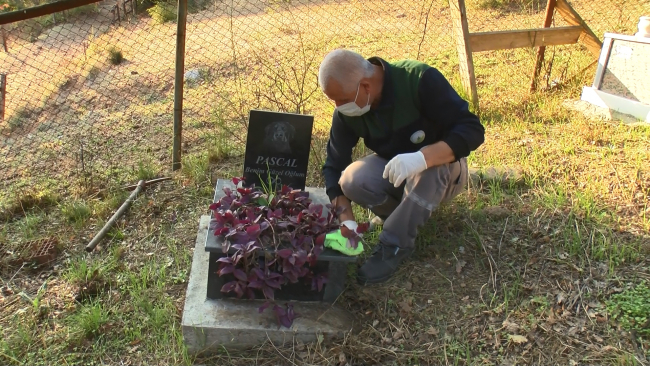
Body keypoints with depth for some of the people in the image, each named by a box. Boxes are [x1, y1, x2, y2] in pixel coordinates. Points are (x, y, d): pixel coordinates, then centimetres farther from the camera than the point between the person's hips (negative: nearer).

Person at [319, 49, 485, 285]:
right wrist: (347, 220, -25)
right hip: (390, 169, 3)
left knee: (431, 167, -38)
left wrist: (421, 158, -46)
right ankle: (407, 217, -1)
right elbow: (335, 166, -12)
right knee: (352, 179, -27)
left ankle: (394, 245, -20)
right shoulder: (345, 113, -16)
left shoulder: (420, 79, -29)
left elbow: (472, 130, -30)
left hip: (441, 171, -3)